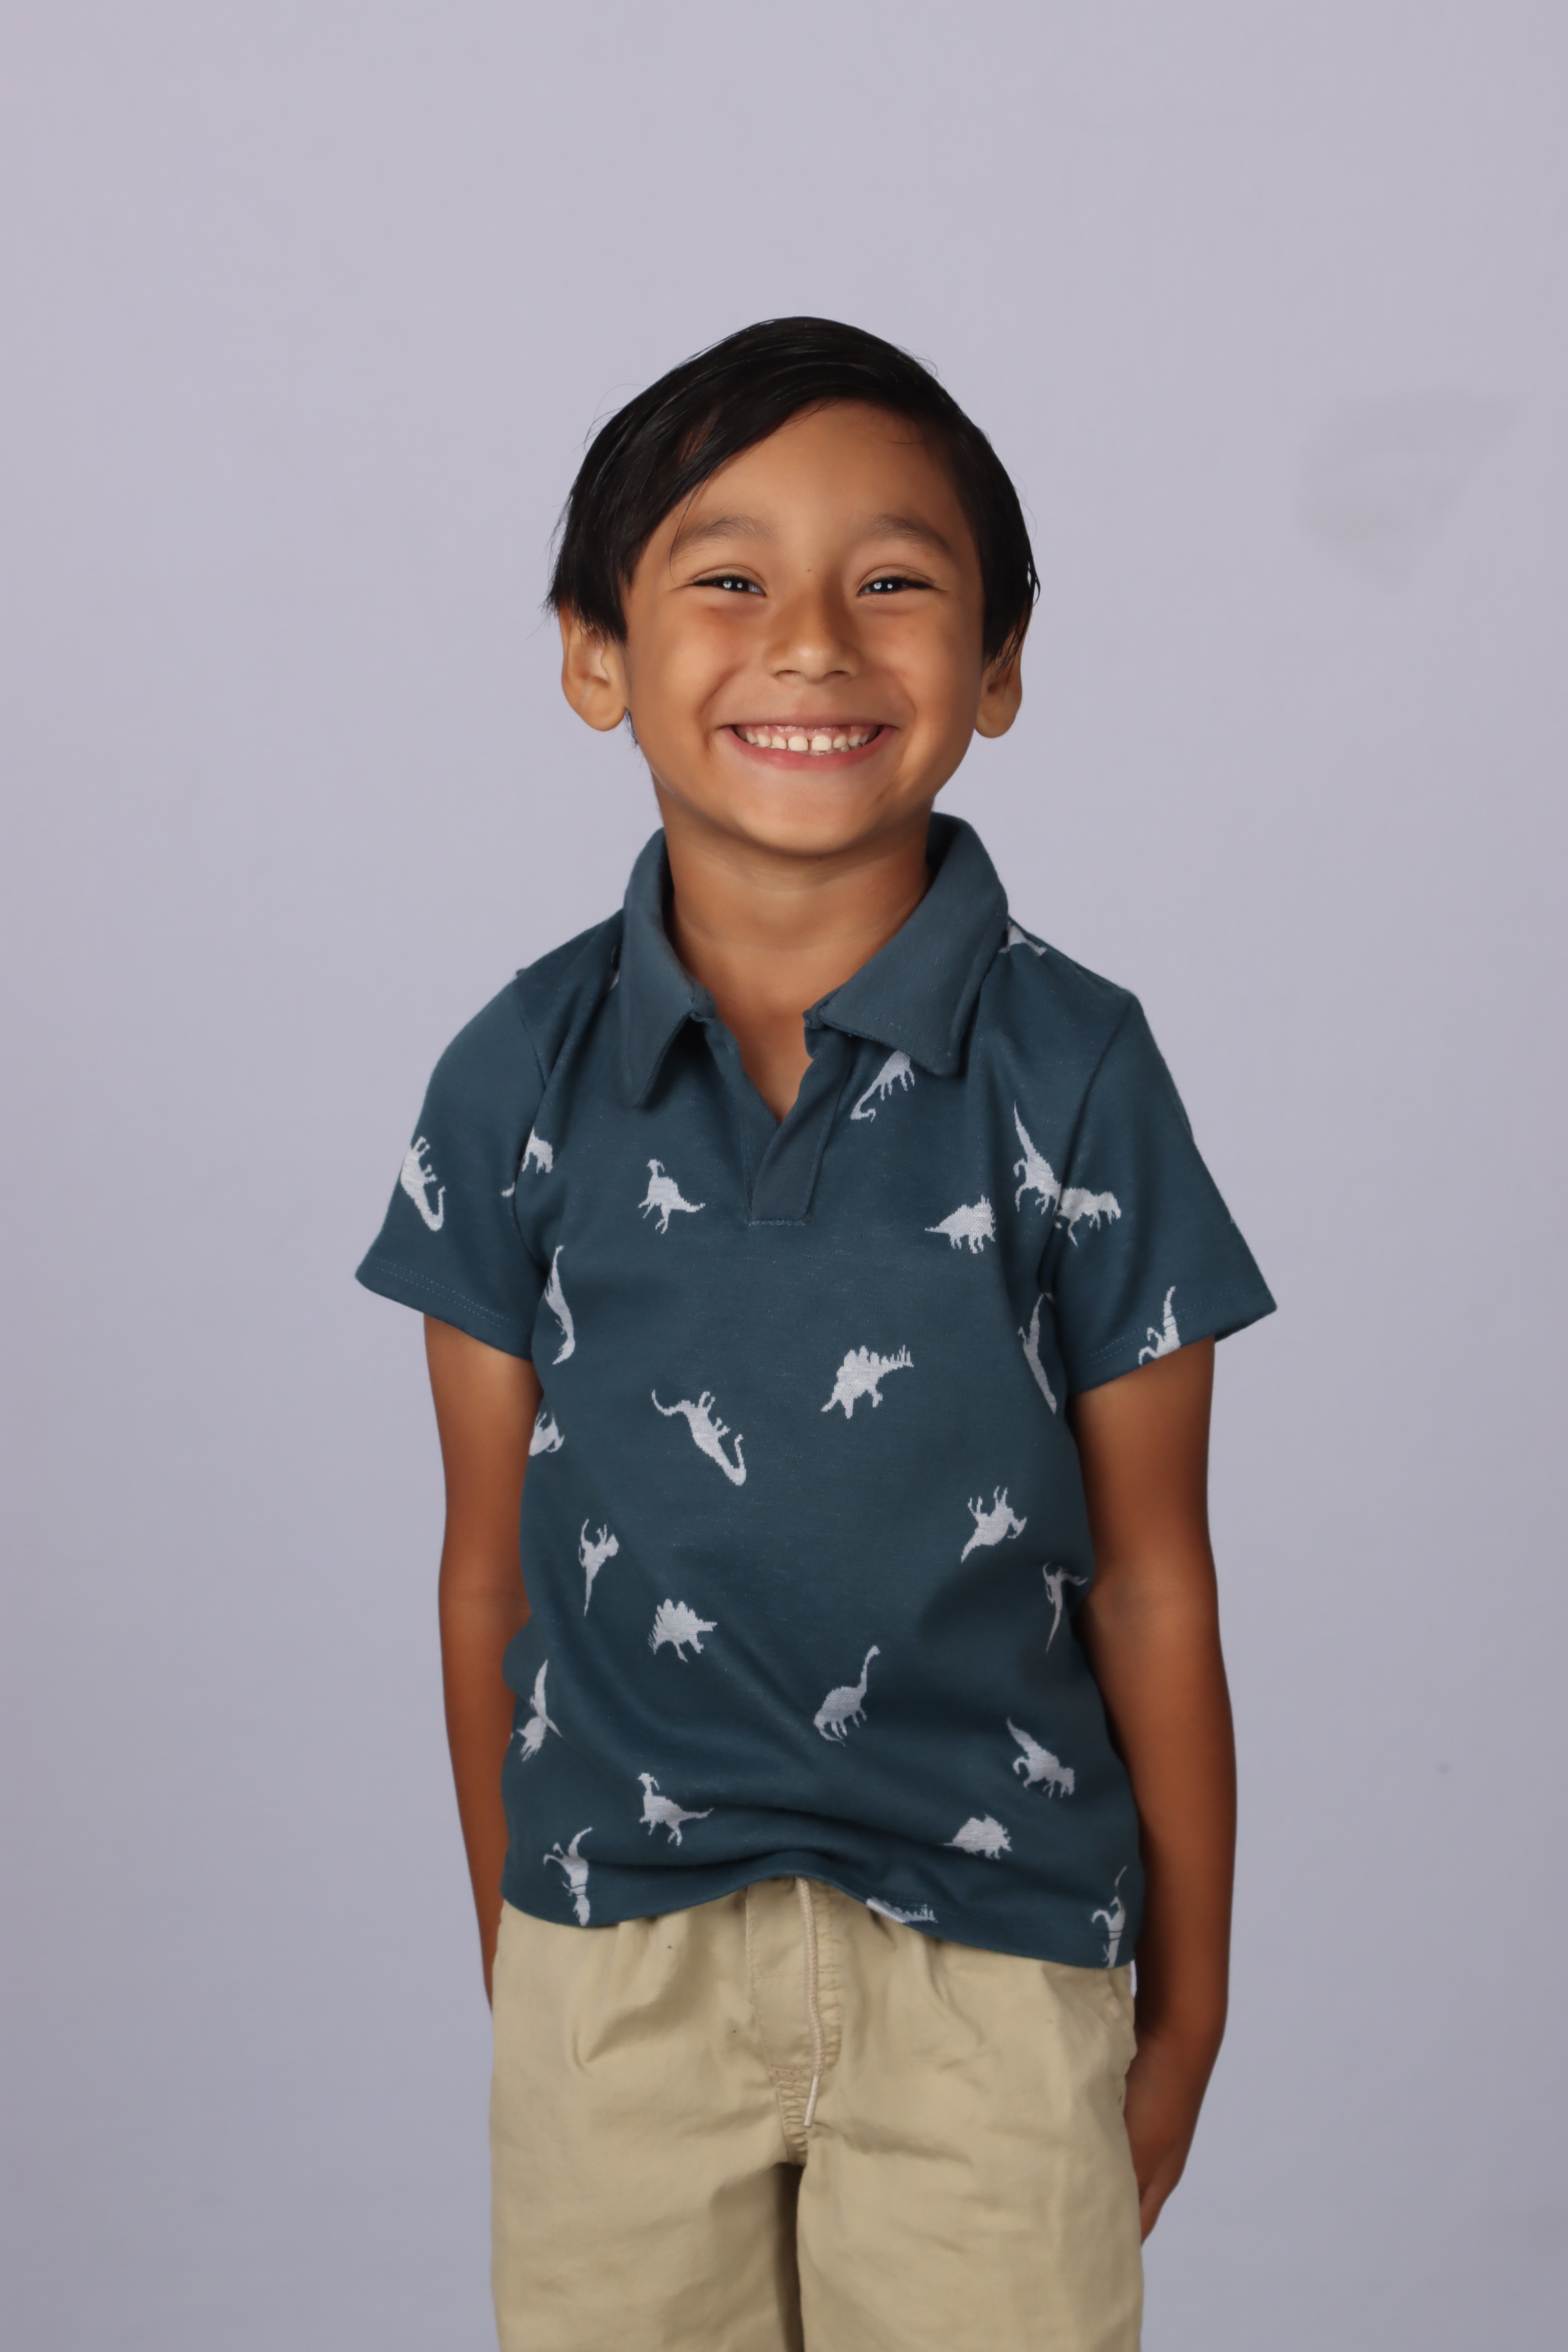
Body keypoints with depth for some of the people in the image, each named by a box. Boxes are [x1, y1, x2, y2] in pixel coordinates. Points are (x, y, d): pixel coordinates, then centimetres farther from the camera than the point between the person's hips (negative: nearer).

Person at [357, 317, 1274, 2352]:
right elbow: (490, 1568, 3)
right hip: (616, 1952, 1)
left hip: (991, 1964, -1)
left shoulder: (1074, 1073, -8)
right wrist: (509, 1955, 10)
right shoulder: (523, 1075, -4)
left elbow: (1150, 1584, -3)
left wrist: (1186, 2012, 4)